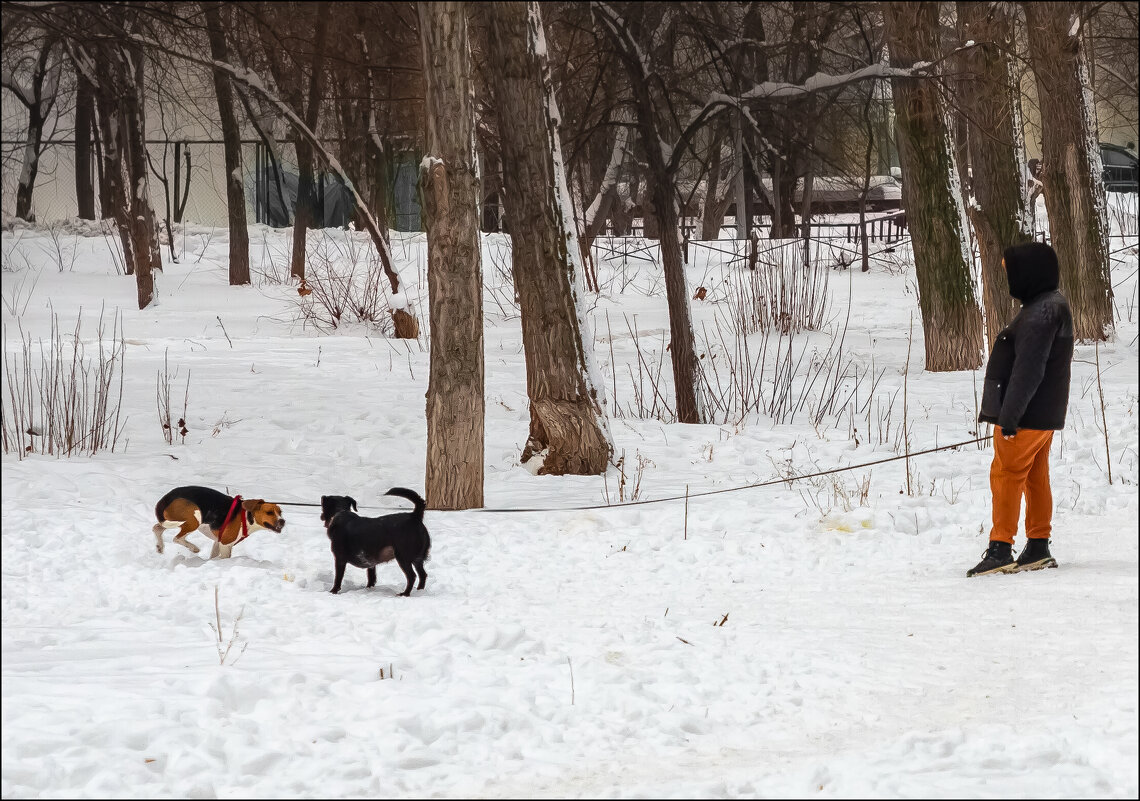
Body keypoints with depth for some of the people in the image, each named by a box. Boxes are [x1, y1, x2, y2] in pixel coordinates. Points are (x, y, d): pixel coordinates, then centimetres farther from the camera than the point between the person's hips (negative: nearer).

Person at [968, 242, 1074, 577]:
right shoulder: (1053, 305, 13)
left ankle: (1000, 550, -6)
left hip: (1027, 413, -10)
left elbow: (1027, 371, -25)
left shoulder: (1040, 313, -21)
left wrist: (1009, 417, -23)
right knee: (1035, 477, 14)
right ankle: (1038, 549, 18)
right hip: (1045, 412, 10)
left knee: (1006, 474, -6)